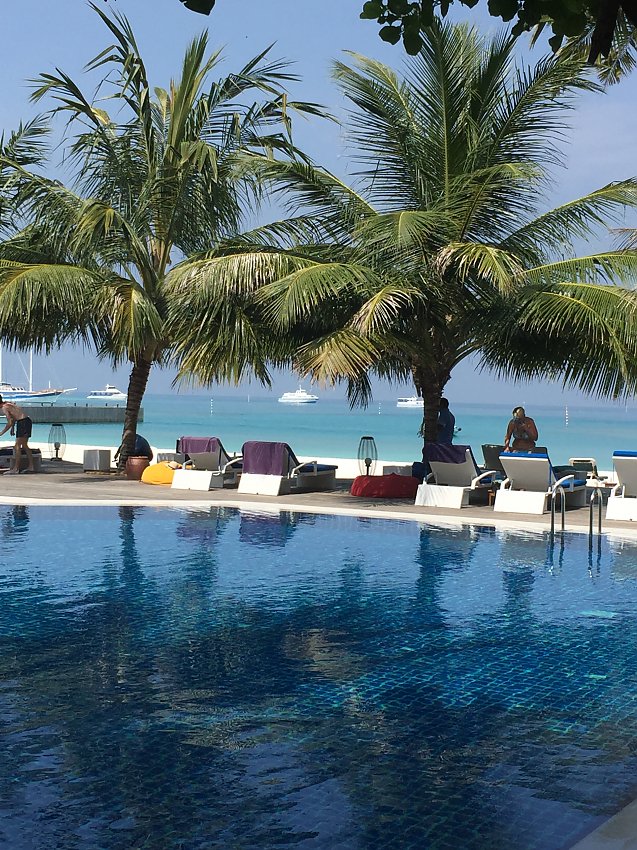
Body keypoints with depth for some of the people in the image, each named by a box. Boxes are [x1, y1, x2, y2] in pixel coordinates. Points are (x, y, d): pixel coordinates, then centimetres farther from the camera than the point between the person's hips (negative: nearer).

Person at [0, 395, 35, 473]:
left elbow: (10, 423, -14)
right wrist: (12, 428, 25)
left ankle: (15, 469, -8)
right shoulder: (8, 403, 16)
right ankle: (31, 467, 19)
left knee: (17, 446, -7)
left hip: (23, 422, -9)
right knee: (24, 445, 16)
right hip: (27, 421, 9)